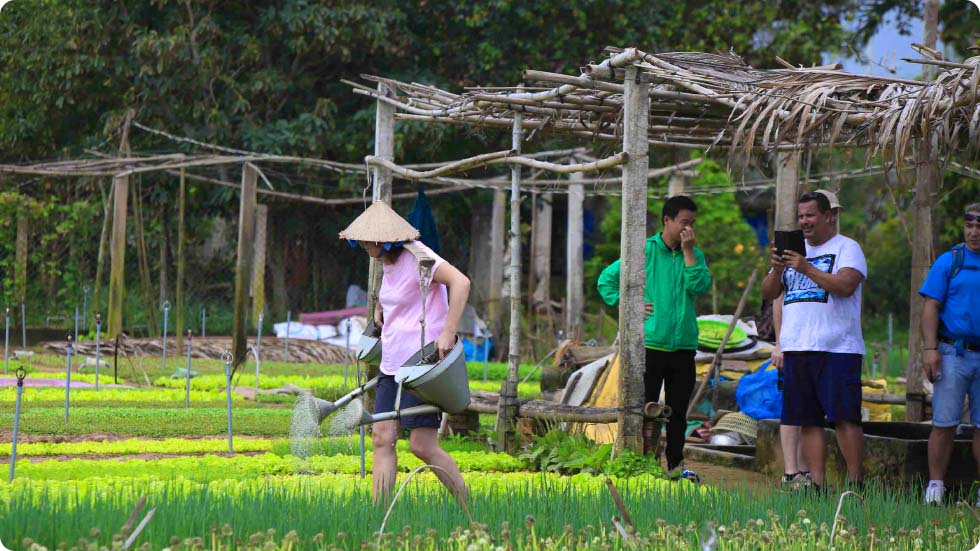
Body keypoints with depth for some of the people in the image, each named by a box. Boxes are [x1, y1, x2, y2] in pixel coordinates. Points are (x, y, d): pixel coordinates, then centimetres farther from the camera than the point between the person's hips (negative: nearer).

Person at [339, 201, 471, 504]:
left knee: (422, 445, -9)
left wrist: (449, 332, -32)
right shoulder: (388, 262, 13)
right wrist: (379, 305, 23)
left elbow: (460, 282, -28)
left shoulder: (416, 256, -14)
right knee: (382, 436, -2)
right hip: (393, 364, 9)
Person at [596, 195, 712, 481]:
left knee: (678, 410, 9)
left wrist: (687, 251, -9)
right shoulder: (645, 251, -1)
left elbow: (700, 286, -9)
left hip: (683, 345, 4)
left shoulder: (694, 255, 10)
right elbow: (607, 279, 1)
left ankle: (676, 464, 16)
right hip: (650, 342, -4)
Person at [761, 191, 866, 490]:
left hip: (837, 349, -6)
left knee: (845, 417, -10)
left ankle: (854, 483, -8)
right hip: (796, 349, 6)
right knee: (808, 420, 4)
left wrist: (807, 269, -22)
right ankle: (816, 484, 5)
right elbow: (768, 293, 15)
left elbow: (846, 286, -16)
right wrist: (777, 269, -5)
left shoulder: (846, 248, 1)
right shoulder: (794, 251, 20)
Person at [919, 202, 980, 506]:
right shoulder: (949, 262, 3)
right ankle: (935, 487, 2)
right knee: (945, 424, -3)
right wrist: (930, 348, -11)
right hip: (954, 353, -2)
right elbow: (931, 307, -1)